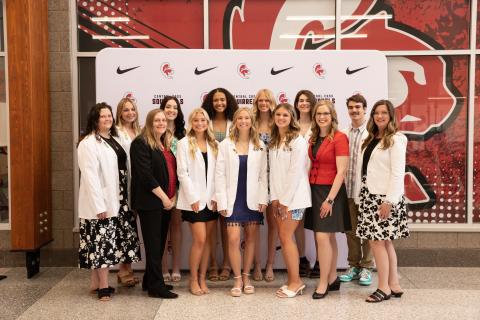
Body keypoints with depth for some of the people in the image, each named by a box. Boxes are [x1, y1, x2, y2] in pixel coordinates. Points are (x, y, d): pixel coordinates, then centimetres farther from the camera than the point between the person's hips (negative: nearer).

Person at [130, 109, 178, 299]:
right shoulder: (141, 144, -8)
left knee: (160, 243, 11)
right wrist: (164, 197, -14)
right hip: (150, 202, -8)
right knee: (154, 244, -3)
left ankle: (150, 281, 23)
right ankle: (156, 287, 4)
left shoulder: (166, 145, 16)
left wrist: (173, 196, 4)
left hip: (166, 202, 8)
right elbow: (145, 175, -16)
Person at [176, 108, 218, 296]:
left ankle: (202, 278, 17)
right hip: (194, 200, -4)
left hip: (211, 199, 4)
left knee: (206, 240, 7)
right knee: (199, 240, -7)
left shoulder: (214, 145, 11)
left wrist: (216, 196, -2)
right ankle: (193, 279, 8)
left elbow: (218, 173, 7)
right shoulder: (184, 144, 0)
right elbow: (182, 173, -6)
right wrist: (193, 198, -11)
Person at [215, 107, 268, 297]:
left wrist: (263, 199, -5)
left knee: (251, 239, 8)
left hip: (253, 199, 2)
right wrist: (222, 202, -7)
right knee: (233, 239, -7)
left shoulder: (260, 146, 5)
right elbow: (220, 174, -1)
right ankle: (237, 279, 9)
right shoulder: (225, 145, 1)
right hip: (234, 199, -1)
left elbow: (263, 174, 4)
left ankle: (246, 277, 23)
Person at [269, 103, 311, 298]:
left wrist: (286, 200, -14)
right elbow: (273, 171, 11)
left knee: (286, 237, -7)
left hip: (294, 196, -7)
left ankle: (296, 281, 6)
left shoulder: (298, 141, -9)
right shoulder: (274, 142, 13)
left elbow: (296, 172, -14)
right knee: (283, 237, 7)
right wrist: (275, 197, 2)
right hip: (279, 197, 7)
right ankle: (292, 280, 17)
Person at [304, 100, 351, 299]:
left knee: (323, 237, -8)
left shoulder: (339, 138, -9)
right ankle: (333, 279, 21)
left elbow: (341, 172, -14)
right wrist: (308, 191, 4)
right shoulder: (314, 139, 12)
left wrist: (330, 199, -18)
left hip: (330, 192, -7)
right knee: (328, 238, 12)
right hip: (314, 190, 7)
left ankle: (323, 283, 3)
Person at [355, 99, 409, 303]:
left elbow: (398, 173, -13)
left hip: (385, 197, -7)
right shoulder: (370, 140, 16)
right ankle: (394, 285, 19)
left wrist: (389, 200, -18)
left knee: (377, 241, -6)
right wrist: (360, 196, 10)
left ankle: (384, 288, 5)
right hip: (369, 196, 7)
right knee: (385, 242, 10)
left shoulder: (396, 140, -6)